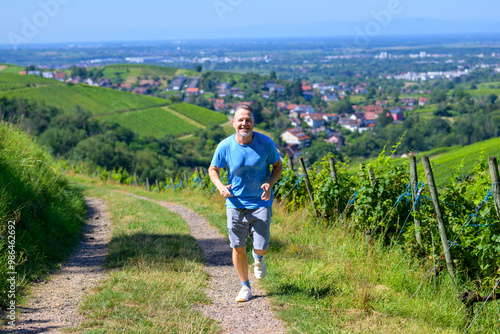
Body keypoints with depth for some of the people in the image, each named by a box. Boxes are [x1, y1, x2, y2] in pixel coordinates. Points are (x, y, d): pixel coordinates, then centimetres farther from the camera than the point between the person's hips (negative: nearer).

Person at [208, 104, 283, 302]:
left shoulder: (265, 143, -9)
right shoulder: (225, 146, -9)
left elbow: (278, 166, 5)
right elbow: (213, 169, 6)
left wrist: (270, 184, -15)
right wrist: (220, 187, -14)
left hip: (261, 203, -1)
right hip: (235, 203, 1)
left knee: (261, 248, -4)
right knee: (238, 248, 2)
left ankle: (258, 258, 35)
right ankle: (245, 286, 23)